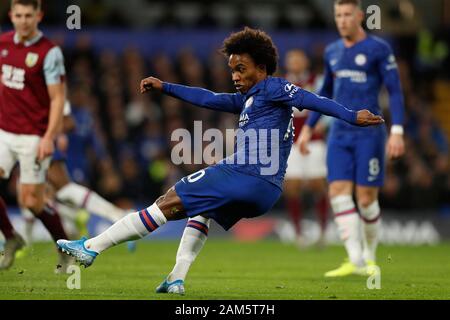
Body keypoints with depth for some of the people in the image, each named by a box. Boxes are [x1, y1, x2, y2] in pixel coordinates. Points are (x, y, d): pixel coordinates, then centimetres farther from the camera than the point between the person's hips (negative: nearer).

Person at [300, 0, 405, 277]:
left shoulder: (379, 49, -4)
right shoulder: (332, 52, 13)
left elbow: (395, 91, -7)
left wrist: (397, 131, -16)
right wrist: (308, 127, 20)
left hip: (369, 134, -5)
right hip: (340, 135, 5)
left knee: (367, 198, -4)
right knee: (339, 193, -9)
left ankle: (370, 258, 16)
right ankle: (356, 261, -9)